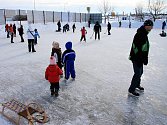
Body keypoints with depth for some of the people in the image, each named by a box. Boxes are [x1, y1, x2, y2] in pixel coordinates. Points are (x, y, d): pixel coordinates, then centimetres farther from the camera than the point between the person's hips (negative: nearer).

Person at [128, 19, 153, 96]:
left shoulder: (144, 34, 10)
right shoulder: (140, 35, -23)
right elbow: (136, 48, -27)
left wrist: (145, 59, 21)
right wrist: (139, 60, -25)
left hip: (140, 58, 10)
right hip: (136, 58, -10)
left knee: (140, 72, 22)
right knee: (138, 73, -3)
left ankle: (137, 85, 42)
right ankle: (131, 90, 9)